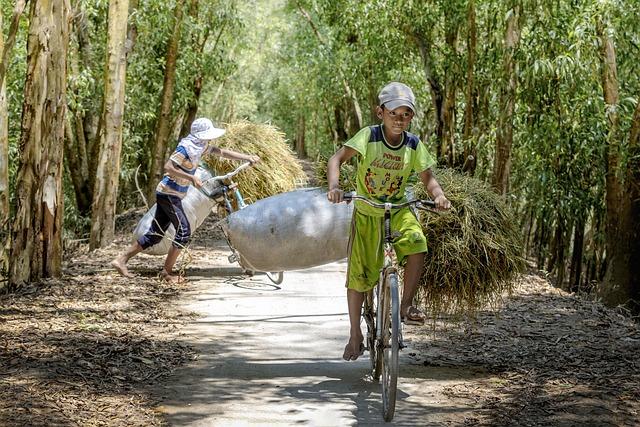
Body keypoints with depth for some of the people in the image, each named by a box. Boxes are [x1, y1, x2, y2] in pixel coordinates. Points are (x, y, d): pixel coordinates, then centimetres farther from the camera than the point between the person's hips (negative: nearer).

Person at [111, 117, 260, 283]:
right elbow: (168, 167, -27)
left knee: (156, 234, 10)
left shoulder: (200, 146, 7)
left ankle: (121, 259, 12)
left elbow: (221, 152, 13)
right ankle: (167, 271, -2)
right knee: (184, 231, -9)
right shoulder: (186, 148, -19)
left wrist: (248, 157, 9)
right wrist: (191, 177, -29)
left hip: (168, 194, 9)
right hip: (169, 194, -9)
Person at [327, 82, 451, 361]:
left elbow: (427, 178, -1)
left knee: (416, 244, -29)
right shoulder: (368, 136, -18)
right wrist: (334, 186, -43)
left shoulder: (414, 145, -9)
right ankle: (355, 335, 14)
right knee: (359, 274, -1)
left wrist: (439, 195, -22)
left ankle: (406, 305, -10)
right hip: (366, 212, -1)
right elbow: (336, 159, -25)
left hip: (398, 209, 1)